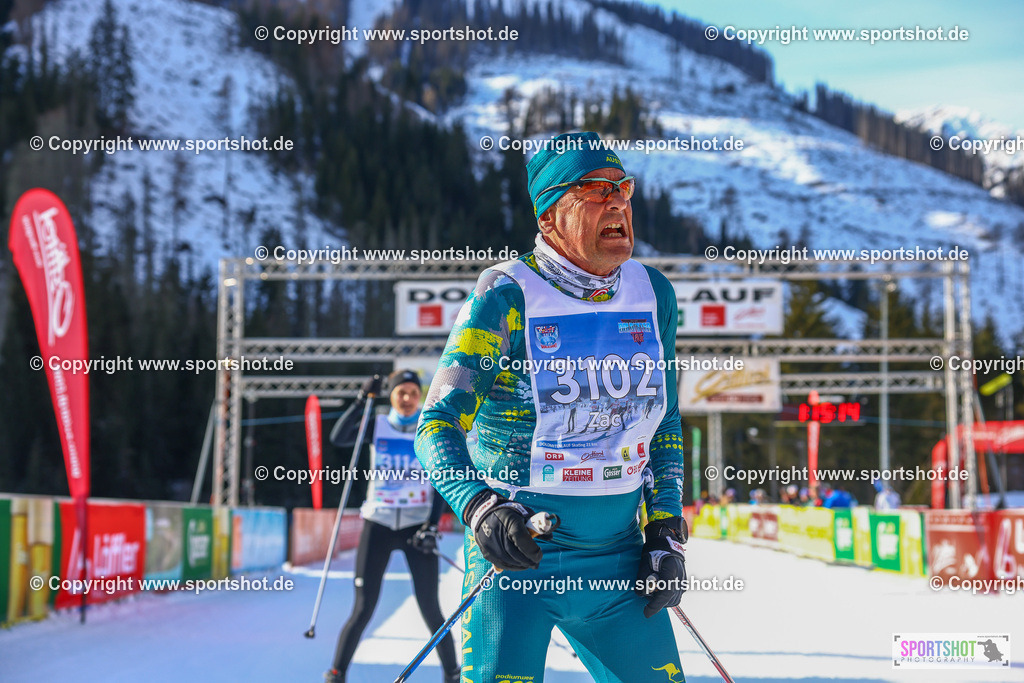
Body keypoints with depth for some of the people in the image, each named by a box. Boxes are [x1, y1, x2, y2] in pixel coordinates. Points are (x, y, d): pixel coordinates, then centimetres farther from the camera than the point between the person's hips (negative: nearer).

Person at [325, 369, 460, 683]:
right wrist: (362, 400, -15)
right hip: (378, 524, 0)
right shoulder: (377, 426, 5)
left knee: (430, 610, -3)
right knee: (363, 610, -5)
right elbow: (338, 438, -11)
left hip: (417, 526, 0)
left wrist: (432, 525, -9)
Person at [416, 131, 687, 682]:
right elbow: (438, 424, -13)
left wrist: (666, 534, 9)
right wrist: (479, 508, -29)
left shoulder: (653, 294, 6)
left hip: (618, 558, 5)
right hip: (515, 551, -5)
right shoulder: (507, 297, -11)